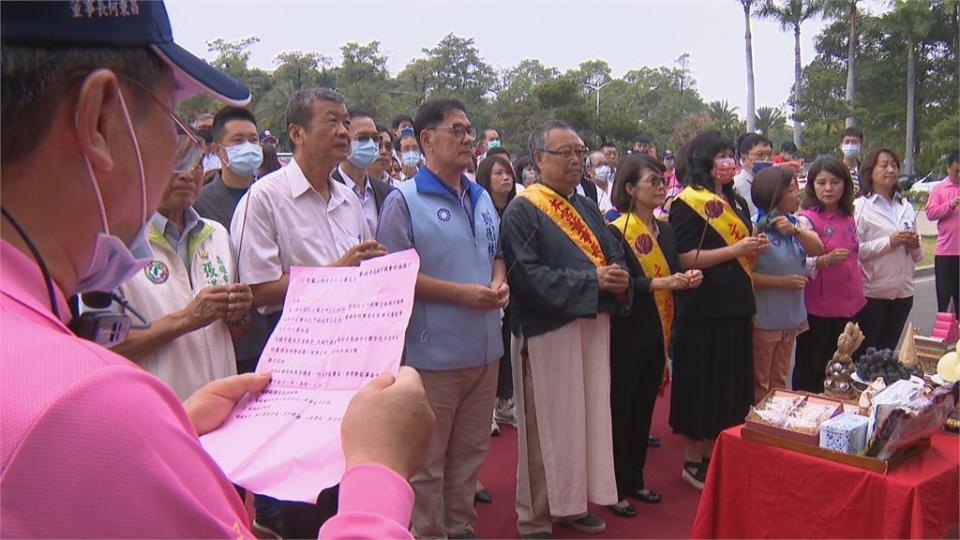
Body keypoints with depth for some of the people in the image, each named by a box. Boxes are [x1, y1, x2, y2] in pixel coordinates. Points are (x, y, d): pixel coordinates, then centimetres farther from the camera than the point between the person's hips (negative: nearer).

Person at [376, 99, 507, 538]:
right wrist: (460, 293, -19)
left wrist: (499, 282, -1)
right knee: (427, 458, 7)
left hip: (484, 347, 7)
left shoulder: (482, 198, 12)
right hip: (433, 351, -7)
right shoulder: (404, 200, -10)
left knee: (470, 450, 19)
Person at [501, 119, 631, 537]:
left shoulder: (588, 209, 15)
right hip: (547, 333, -7)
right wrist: (591, 280, -21)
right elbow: (527, 275, -19)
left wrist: (619, 279, -11)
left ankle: (573, 502, 30)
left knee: (589, 417, 14)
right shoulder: (522, 211, -9)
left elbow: (615, 255, 13)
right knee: (547, 426, 2)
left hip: (593, 328, 7)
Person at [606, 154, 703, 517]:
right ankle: (615, 488, 13)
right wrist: (660, 283, -26)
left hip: (656, 334, 7)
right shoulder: (615, 231, -11)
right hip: (626, 334, -7)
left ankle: (635, 481, 28)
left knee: (644, 409, 15)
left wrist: (687, 279, -6)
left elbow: (671, 275, 14)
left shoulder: (664, 230, 11)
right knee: (619, 411, 1)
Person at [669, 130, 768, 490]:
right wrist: (734, 250, -19)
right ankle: (692, 461, 14)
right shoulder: (687, 203, -9)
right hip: (702, 308, -8)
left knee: (731, 382, 12)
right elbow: (685, 259, -15)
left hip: (735, 305, 8)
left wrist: (756, 248, 2)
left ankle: (713, 453, 26)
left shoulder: (736, 202, 16)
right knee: (701, 383, 0)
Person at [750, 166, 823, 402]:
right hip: (763, 320, -7)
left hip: (791, 317, 7)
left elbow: (817, 249, -7)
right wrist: (783, 281, -20)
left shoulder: (796, 223, 6)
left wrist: (795, 230, -22)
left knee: (779, 383, 21)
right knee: (759, 386, 7)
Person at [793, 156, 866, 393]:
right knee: (809, 370, 4)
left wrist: (859, 292, 20)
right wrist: (825, 260, -33)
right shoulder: (807, 220, -12)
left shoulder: (848, 217, 9)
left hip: (848, 305, 7)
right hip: (817, 309, -7)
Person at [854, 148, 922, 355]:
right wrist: (890, 242, -19)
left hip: (903, 292, 6)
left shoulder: (906, 206, 11)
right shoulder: (860, 206, -7)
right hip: (872, 292, -5)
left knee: (887, 352, 14)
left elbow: (916, 256, 17)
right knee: (863, 353, 2)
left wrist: (915, 245, -4)